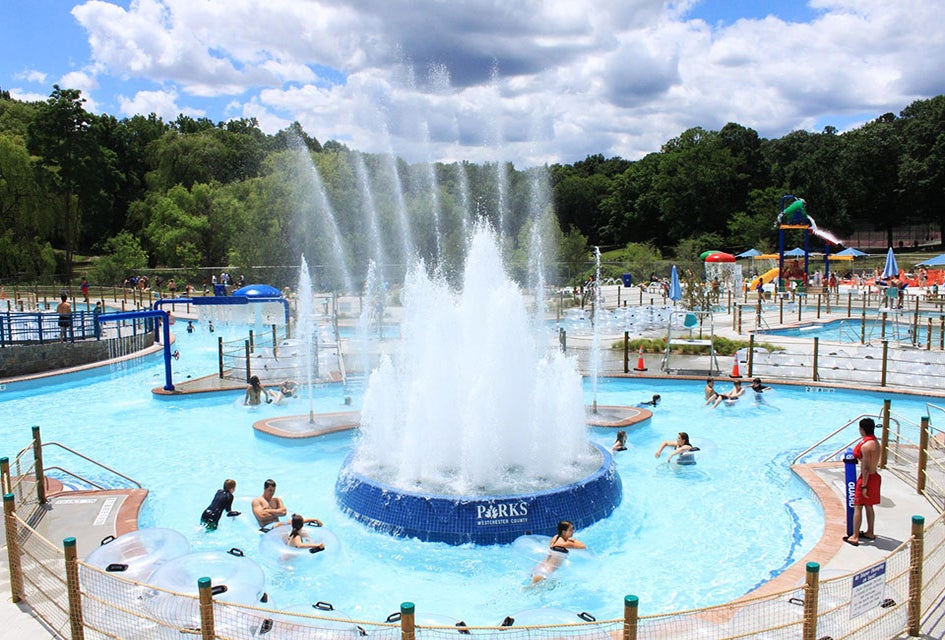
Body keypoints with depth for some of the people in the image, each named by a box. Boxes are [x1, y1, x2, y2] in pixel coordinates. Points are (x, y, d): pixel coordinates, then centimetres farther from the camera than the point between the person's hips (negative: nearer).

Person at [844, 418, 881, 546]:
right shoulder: (875, 442, 6)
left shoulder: (866, 445, -24)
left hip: (867, 478, -9)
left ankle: (854, 537, 1)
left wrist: (863, 486, -21)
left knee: (858, 507, -3)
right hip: (874, 476, 9)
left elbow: (866, 467, -23)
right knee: (869, 506, 20)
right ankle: (870, 533, 30)